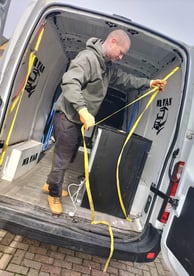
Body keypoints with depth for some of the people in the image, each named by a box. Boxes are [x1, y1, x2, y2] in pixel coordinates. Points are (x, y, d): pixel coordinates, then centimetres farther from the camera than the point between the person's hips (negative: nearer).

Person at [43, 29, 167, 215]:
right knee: (63, 159, 3)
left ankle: (51, 185, 42)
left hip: (80, 119, 9)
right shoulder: (88, 57, -20)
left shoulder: (109, 65, 11)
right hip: (68, 117, -9)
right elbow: (69, 82, -32)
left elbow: (124, 79, 24)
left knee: (68, 157, 20)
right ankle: (54, 194, 27)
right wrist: (82, 109, -43)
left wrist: (148, 83, 19)